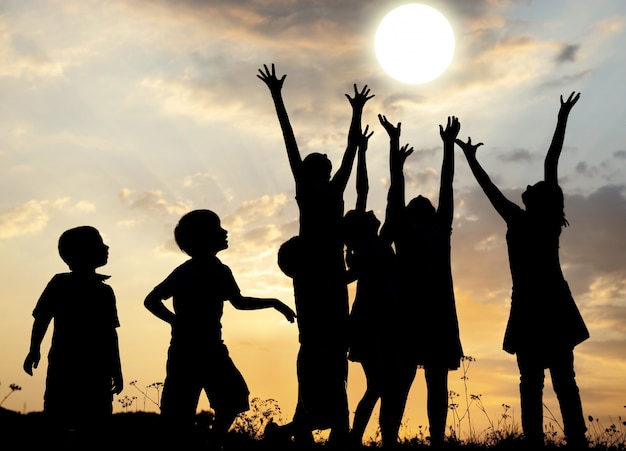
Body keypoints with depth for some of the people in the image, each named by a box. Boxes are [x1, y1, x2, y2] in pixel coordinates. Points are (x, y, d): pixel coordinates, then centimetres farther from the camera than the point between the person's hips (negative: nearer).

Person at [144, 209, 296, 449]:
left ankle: (215, 444, 14)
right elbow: (151, 300, -12)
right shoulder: (186, 272, -14)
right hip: (186, 350, -6)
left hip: (212, 348, 7)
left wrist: (273, 303, 17)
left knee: (234, 395, 1)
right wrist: (177, 321, -15)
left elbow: (239, 302, 22)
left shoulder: (221, 272, 7)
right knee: (181, 413, -5)